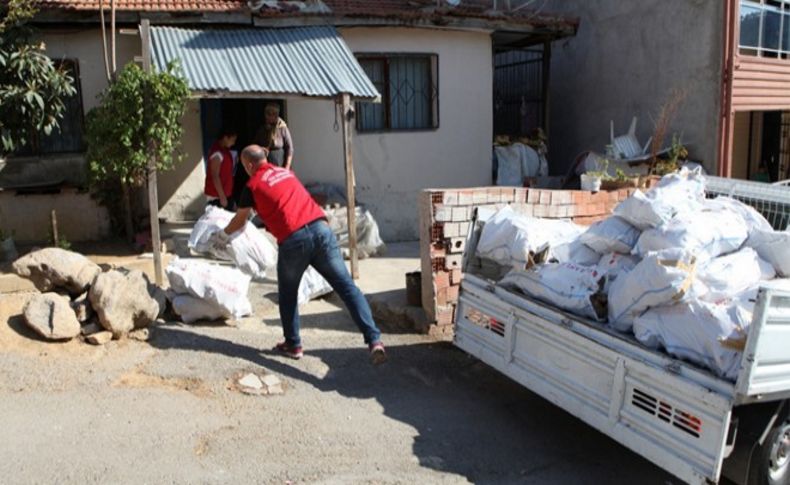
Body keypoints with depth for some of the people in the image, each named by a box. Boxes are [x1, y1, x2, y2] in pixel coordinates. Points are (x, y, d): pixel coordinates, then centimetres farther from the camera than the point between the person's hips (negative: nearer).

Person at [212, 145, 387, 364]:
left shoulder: (253, 185, 12)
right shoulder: (286, 172, 26)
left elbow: (240, 220, 26)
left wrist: (222, 235, 47)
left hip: (293, 240, -4)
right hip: (321, 229, 4)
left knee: (287, 295, 20)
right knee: (346, 286, -2)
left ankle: (293, 345, 28)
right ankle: (374, 339, -12)